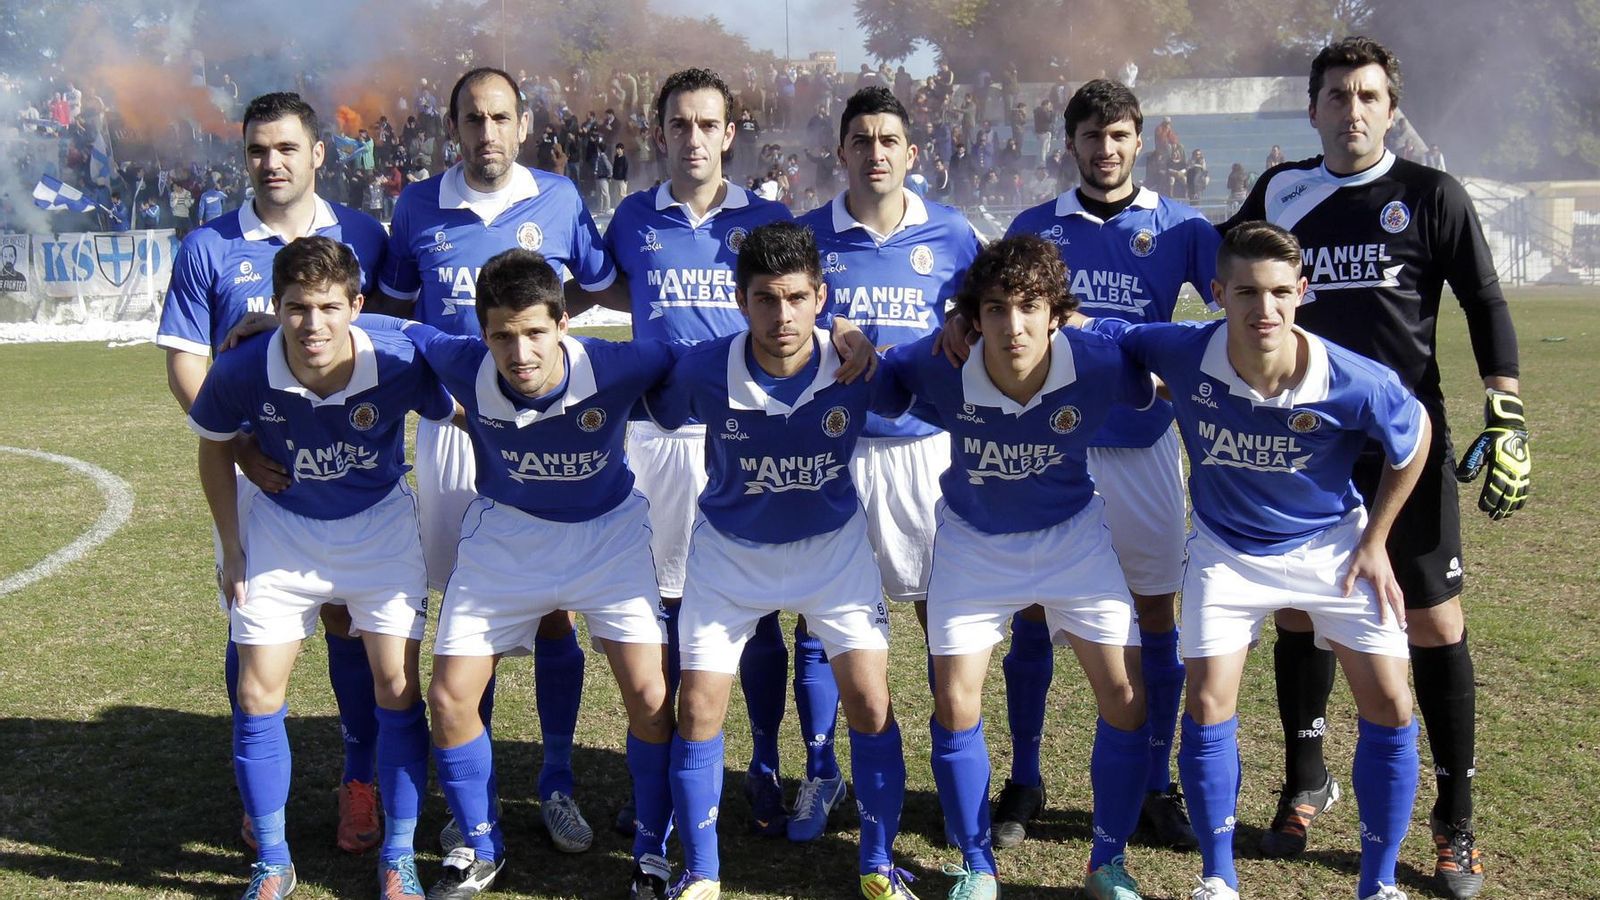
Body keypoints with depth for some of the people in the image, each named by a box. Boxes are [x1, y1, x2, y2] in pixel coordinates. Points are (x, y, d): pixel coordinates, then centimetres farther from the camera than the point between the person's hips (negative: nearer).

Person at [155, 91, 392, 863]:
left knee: (349, 619, 4)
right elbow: (184, 362, 0)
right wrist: (242, 449, -13)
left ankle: (361, 781, 16)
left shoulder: (363, 237, 4)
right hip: (252, 466, 0)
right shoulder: (209, 247, 2)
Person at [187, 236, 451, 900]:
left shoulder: (400, 364, -28)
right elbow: (215, 447, -2)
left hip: (380, 526, -1)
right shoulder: (242, 371, -24)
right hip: (282, 528, 1)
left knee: (396, 688, -4)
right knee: (258, 697, -1)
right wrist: (230, 548, 0)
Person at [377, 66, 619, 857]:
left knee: (553, 608, 2)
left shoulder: (559, 200, 1)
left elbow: (607, 287, 13)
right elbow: (398, 309, 17)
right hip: (450, 427, 1)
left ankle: (558, 783, 17)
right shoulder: (417, 207, 5)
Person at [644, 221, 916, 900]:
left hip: (832, 545, 0)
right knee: (699, 710, -3)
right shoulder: (704, 369, -24)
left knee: (870, 705, -6)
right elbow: (657, 413, -2)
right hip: (730, 549, 0)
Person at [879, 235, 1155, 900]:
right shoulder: (940, 367, -28)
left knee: (1126, 700, -4)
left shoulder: (1100, 364, -27)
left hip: (1071, 534, 0)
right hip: (974, 541, 0)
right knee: (956, 708, -2)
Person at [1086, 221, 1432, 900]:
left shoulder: (1356, 383, -28)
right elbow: (1104, 331, -7)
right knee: (1208, 706, -7)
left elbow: (1414, 437, -6)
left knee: (1389, 708, -4)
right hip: (1228, 550, 0)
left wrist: (1373, 543, -2)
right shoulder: (1184, 354, -26)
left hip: (1332, 545, 0)